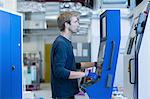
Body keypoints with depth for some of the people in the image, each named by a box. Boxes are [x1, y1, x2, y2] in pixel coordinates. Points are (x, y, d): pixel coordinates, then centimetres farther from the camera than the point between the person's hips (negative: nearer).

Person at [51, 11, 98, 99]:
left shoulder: (67, 42, 14)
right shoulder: (60, 44, -18)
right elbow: (59, 71, -26)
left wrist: (93, 64, 18)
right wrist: (86, 74, -25)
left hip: (69, 92, 10)